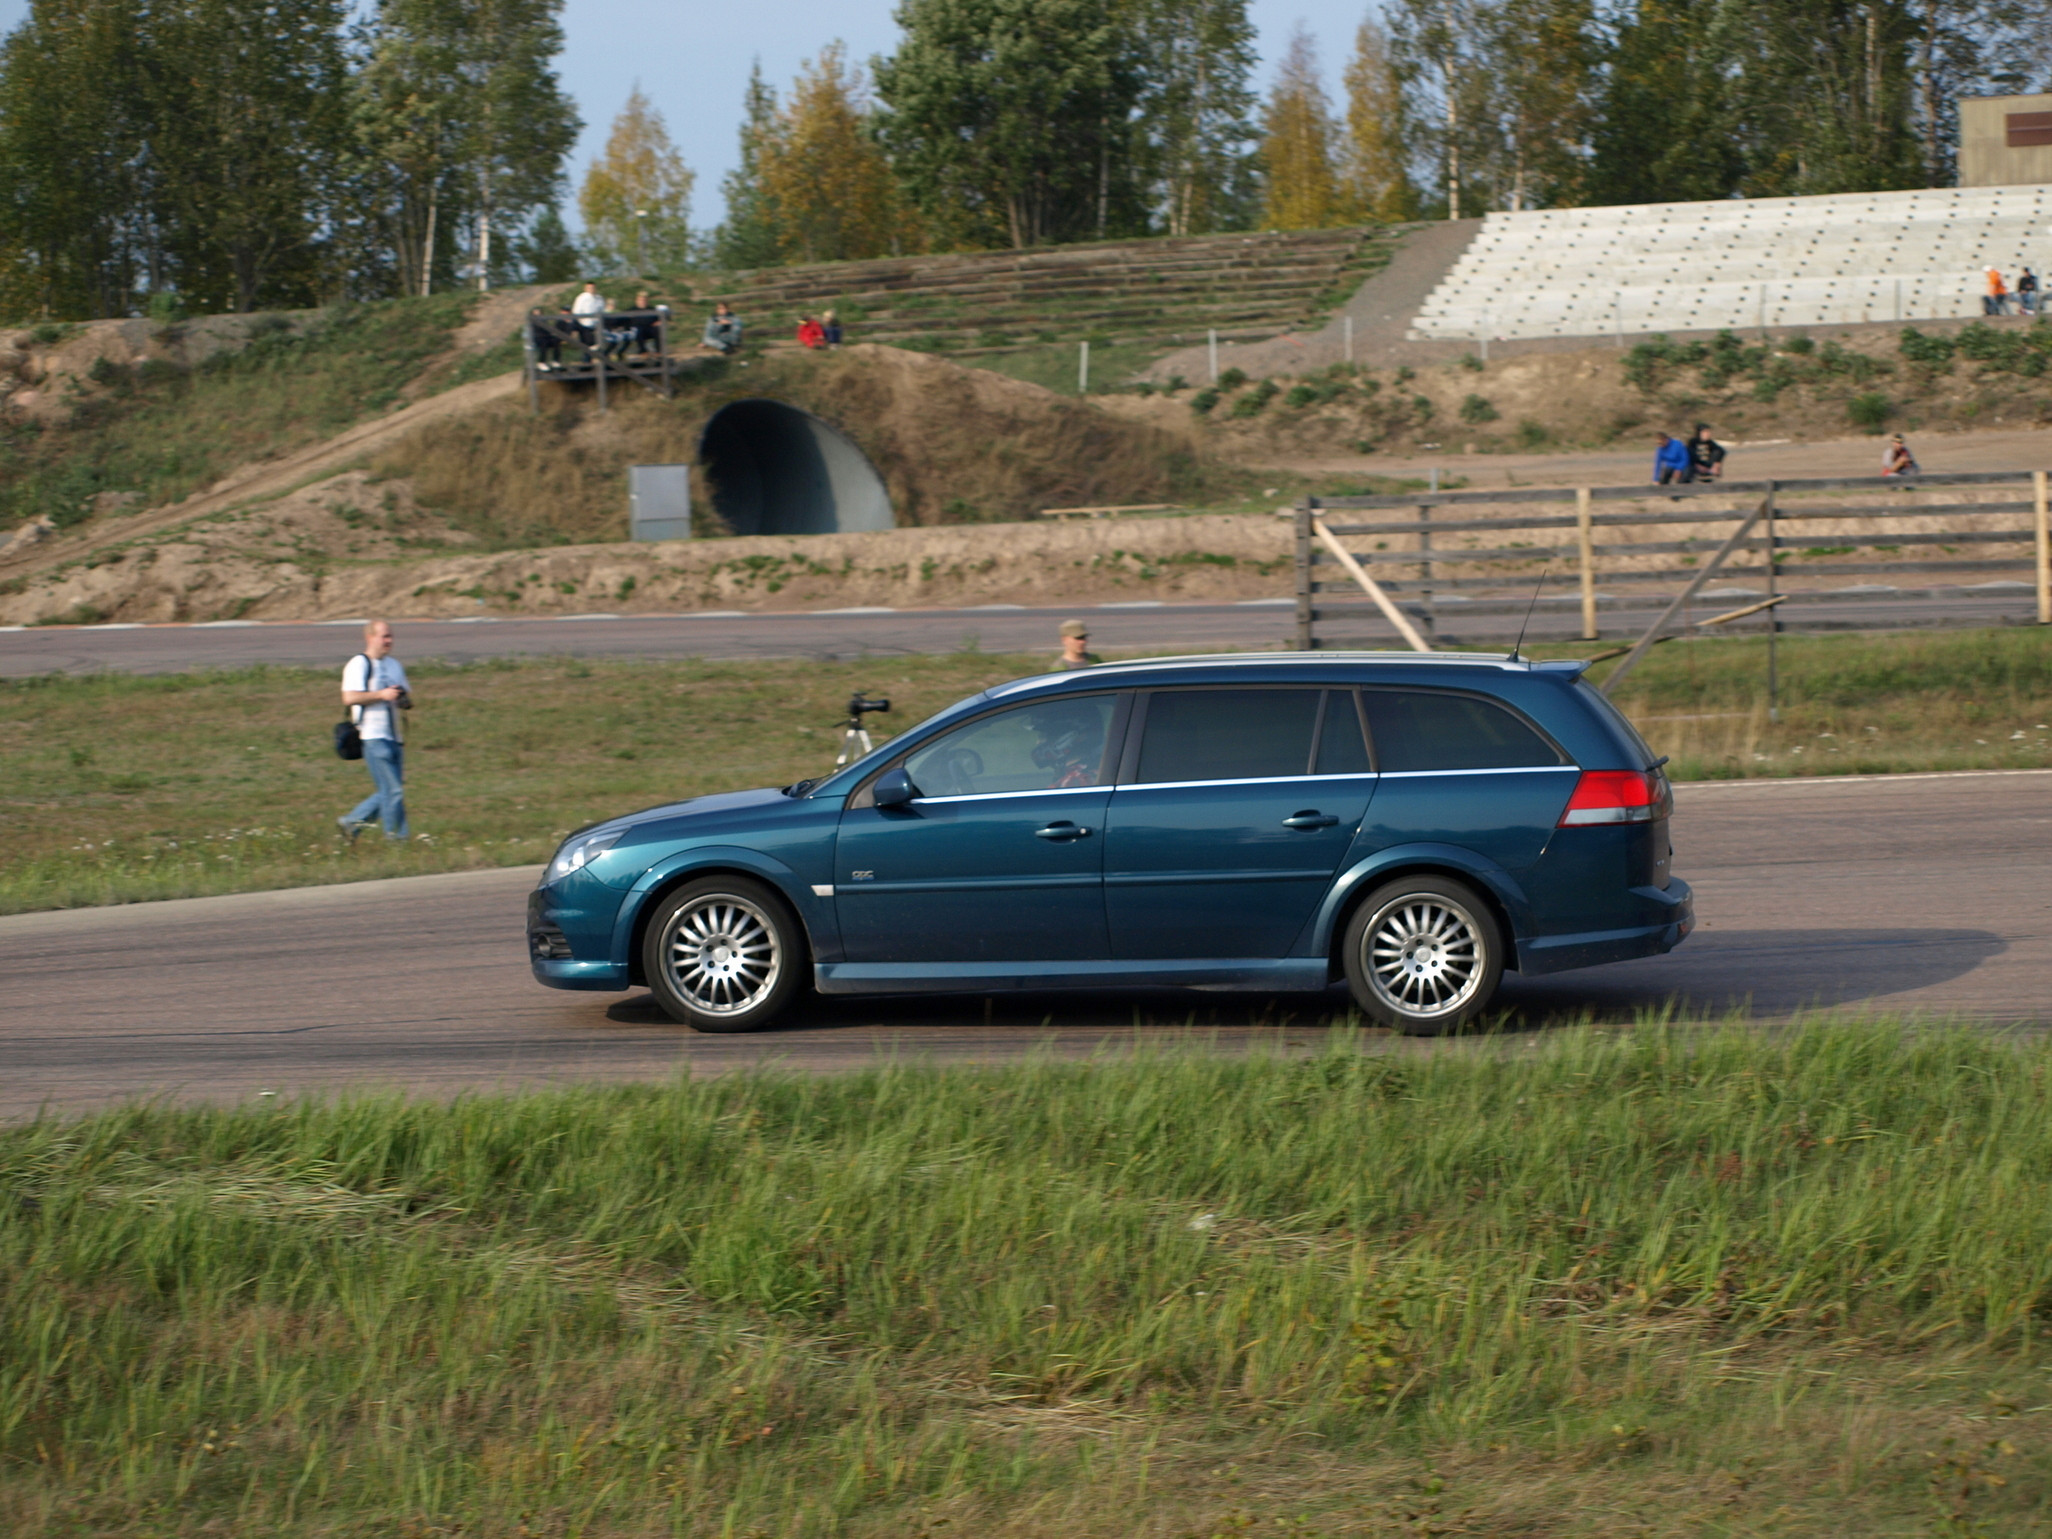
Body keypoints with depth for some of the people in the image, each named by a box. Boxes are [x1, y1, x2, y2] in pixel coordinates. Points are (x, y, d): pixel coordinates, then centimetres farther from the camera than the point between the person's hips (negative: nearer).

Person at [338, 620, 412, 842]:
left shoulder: (394, 665, 19)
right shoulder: (358, 665, -6)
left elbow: (407, 701, 23)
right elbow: (349, 697, -17)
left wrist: (405, 700, -1)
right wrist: (382, 695, -19)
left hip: (393, 738, 8)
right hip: (373, 738, -8)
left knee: (388, 792, 7)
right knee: (392, 791, -9)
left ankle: (350, 822, 20)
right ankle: (395, 840, -2)